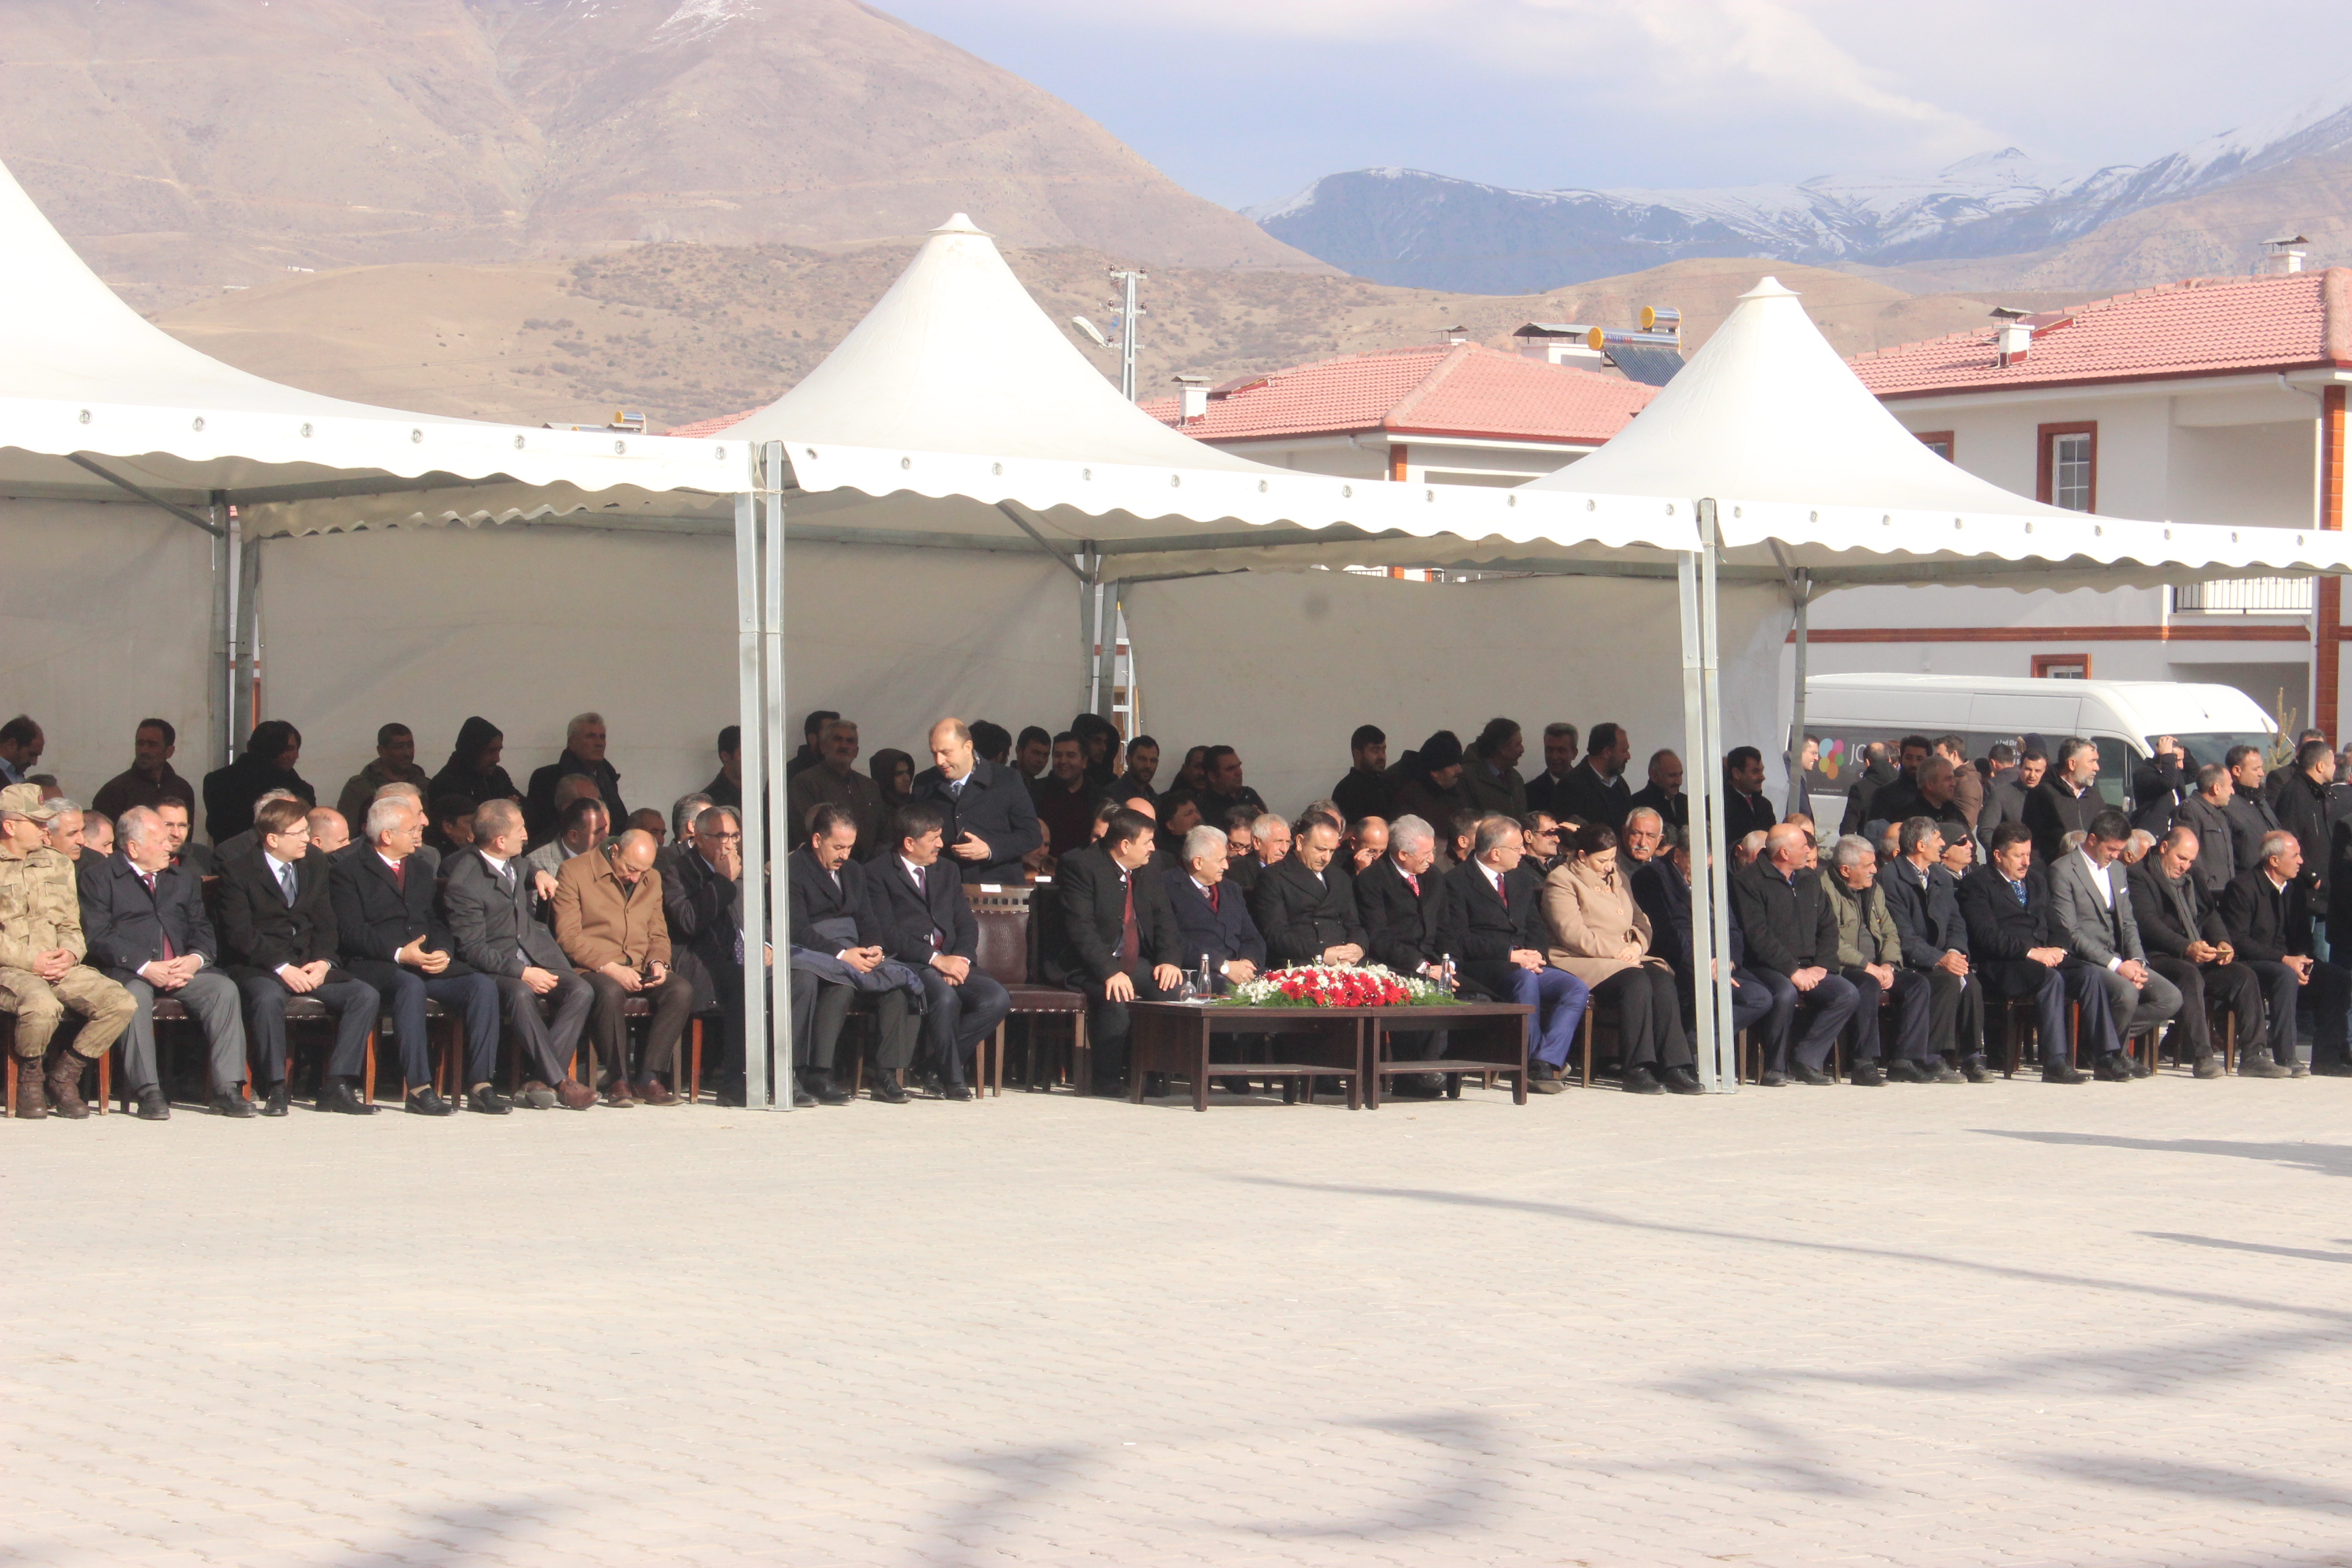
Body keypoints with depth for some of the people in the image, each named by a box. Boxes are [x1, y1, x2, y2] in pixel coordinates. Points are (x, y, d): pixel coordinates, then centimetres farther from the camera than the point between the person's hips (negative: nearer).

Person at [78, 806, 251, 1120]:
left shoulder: (183, 879, 24)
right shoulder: (97, 876, 5)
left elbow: (202, 930, 16)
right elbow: (97, 937, -7)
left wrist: (196, 959, -8)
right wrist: (145, 967, -18)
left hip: (183, 969, 4)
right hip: (127, 972, -4)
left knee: (224, 988, -23)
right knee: (135, 995, -37)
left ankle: (228, 1088, -26)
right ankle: (148, 1092, -36)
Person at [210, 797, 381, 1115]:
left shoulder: (315, 866, 14)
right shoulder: (237, 870, -3)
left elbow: (326, 926, 11)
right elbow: (240, 934, -12)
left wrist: (322, 962, -9)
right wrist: (281, 968, -22)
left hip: (309, 965, 5)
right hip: (257, 967, -5)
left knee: (365, 995, -17)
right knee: (268, 998, -39)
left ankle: (336, 1086, -18)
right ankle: (275, 1087, -27)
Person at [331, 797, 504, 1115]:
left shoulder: (420, 869, 25)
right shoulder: (348, 871, 3)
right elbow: (351, 933, -8)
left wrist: (442, 952, -4)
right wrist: (399, 954, -20)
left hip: (430, 966, 6)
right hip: (375, 967, -6)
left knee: (483, 986, -20)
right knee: (411, 986, -39)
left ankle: (480, 1085, -23)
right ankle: (419, 1088, -37)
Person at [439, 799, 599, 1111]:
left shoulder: (515, 863, 10)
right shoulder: (463, 884, -17)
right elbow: (471, 950, -19)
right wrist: (522, 972, -24)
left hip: (533, 959, 7)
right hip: (493, 968, -7)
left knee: (581, 991, -20)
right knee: (520, 994, -39)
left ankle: (537, 1079, -24)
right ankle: (560, 1082, -33)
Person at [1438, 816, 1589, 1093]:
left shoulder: (1522, 878, 19)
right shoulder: (1456, 881, -4)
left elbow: (1536, 927, 20)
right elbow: (1457, 942, -12)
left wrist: (1535, 954, -5)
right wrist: (1511, 955, -17)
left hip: (1525, 964, 7)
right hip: (1482, 969, -7)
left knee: (1578, 989, -17)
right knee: (1525, 979, -37)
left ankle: (1546, 1063, -28)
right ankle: (1533, 1060, -26)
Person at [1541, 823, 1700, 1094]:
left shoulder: (1619, 878, 24)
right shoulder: (1561, 881, 1)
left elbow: (1641, 922, 22)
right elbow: (1571, 934, -11)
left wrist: (1637, 945, -2)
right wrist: (1617, 950, -15)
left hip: (1625, 958, 7)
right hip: (1581, 963, -7)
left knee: (1662, 979, -25)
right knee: (1636, 981, -33)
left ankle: (1674, 1067, -32)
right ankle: (1638, 1069, -35)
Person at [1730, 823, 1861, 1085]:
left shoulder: (1809, 879, 17)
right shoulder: (1749, 880, -6)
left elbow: (1828, 926, 16)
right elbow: (1758, 936, -15)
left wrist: (1820, 967, -1)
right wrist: (1793, 971, -20)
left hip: (1807, 968, 7)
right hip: (1767, 968, -6)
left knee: (1848, 994, -17)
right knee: (1786, 993, -37)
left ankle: (1805, 1060, -11)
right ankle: (1775, 1067, -17)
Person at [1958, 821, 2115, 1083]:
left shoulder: (2037, 879, 23)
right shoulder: (1976, 883, -1)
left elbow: (2055, 924, 21)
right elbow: (1987, 936, -12)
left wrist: (2057, 948, -3)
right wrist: (2030, 952, -20)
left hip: (2045, 956, 6)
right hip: (1999, 966, -6)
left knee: (2088, 973, -21)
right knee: (2051, 977, -34)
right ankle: (2055, 1063, -37)